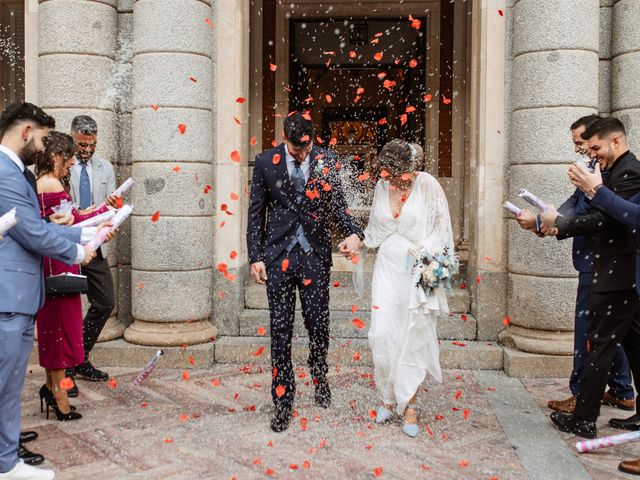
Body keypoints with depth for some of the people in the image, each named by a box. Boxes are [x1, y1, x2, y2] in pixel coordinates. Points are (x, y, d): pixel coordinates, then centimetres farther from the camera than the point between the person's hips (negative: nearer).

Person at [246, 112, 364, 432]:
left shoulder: (326, 160, 1)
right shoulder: (266, 162, 0)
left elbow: (337, 203, 8)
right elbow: (256, 212, 4)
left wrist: (352, 231, -11)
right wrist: (255, 256, -1)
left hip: (315, 253, 1)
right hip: (279, 254, 0)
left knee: (318, 324, 7)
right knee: (280, 330, 4)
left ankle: (319, 378, 36)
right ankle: (282, 401, 17)